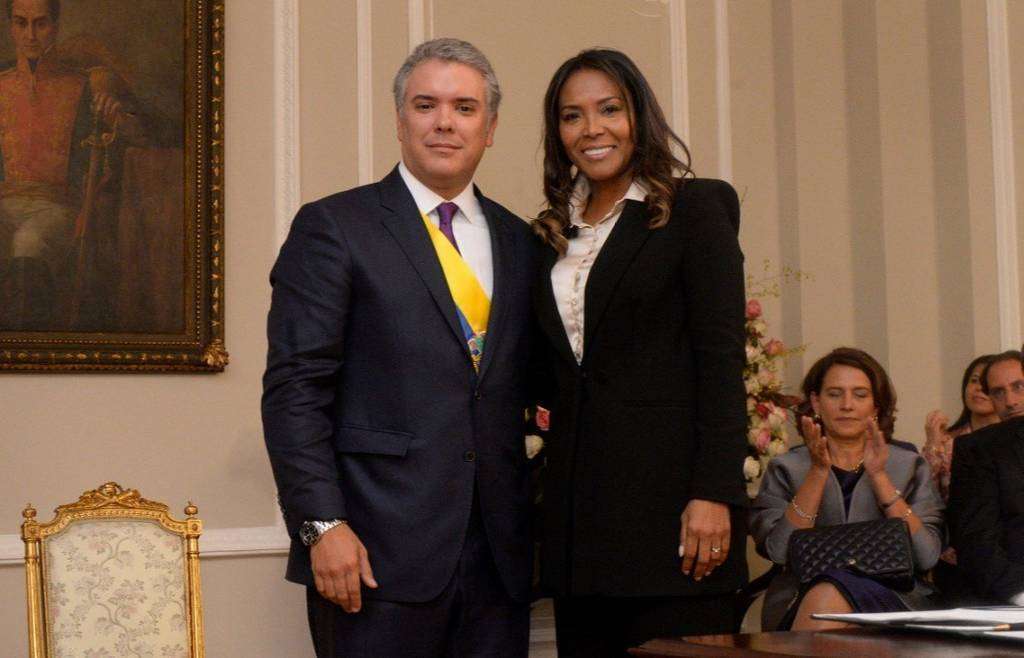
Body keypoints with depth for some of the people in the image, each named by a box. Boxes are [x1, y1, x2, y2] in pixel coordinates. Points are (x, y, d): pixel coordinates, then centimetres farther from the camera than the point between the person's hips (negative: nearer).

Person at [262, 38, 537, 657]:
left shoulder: (520, 242, 14)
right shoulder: (333, 227, 0)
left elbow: (520, 388, 16)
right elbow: (294, 390, -6)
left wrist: (533, 523, 6)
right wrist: (322, 524, -14)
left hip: (499, 558, 5)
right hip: (380, 555, -4)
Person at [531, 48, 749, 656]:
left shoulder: (694, 208, -1)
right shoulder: (557, 234, 17)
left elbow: (722, 359, -8)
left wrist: (714, 494, -16)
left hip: (667, 490, -5)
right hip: (579, 503, 6)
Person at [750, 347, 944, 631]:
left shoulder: (909, 464, 15)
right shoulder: (786, 468, 14)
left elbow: (927, 557, -1)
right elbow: (779, 551, -3)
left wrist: (879, 476, -7)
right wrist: (818, 472, -9)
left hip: (890, 597, 0)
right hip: (801, 600, 0)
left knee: (830, 596, -34)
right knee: (825, 594, -36)